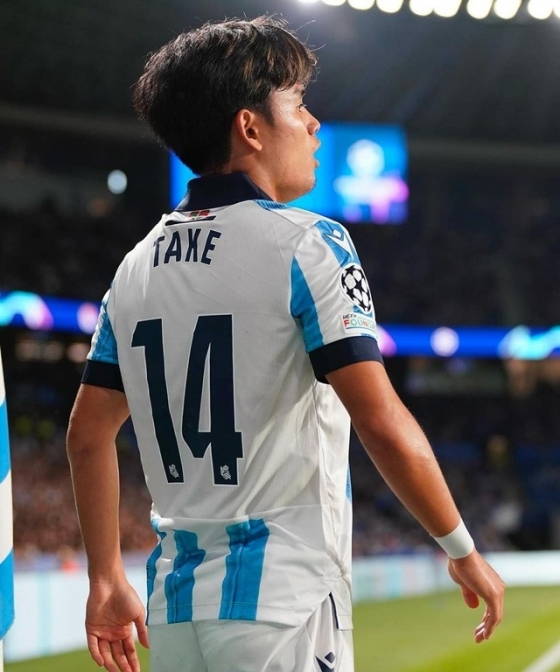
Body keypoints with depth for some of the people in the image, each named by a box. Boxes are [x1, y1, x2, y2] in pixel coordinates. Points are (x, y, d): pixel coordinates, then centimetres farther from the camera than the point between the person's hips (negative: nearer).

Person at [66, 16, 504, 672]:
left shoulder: (137, 264, 10)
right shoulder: (306, 243, -10)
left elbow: (87, 433, 12)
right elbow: (383, 423, -16)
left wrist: (106, 580, 20)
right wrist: (464, 553, -5)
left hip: (174, 603, 7)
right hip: (281, 601, -6)